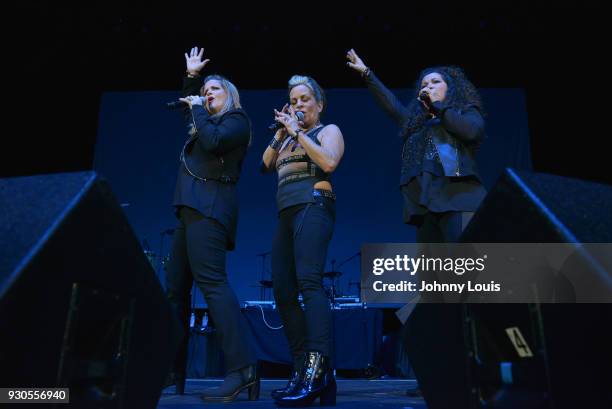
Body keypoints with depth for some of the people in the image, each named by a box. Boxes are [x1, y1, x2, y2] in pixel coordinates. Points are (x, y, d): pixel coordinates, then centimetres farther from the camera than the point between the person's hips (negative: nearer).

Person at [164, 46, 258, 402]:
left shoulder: (237, 119, 3)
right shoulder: (210, 120, 27)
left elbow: (213, 142, -16)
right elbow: (187, 103, 46)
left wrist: (198, 110, -2)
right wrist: (192, 75, 33)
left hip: (209, 206, -9)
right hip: (194, 208, 10)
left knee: (211, 282, -23)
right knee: (176, 289, 7)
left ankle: (242, 368, -29)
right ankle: (171, 374, 13)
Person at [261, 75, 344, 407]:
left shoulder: (328, 130, 10)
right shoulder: (289, 139, 28)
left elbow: (329, 162, -11)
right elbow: (266, 164, 16)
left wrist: (297, 133, -6)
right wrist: (280, 134, 9)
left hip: (313, 207, -7)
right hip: (287, 214, 7)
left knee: (308, 281, -25)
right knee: (283, 291, -3)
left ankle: (318, 370, -32)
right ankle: (302, 370, -1)